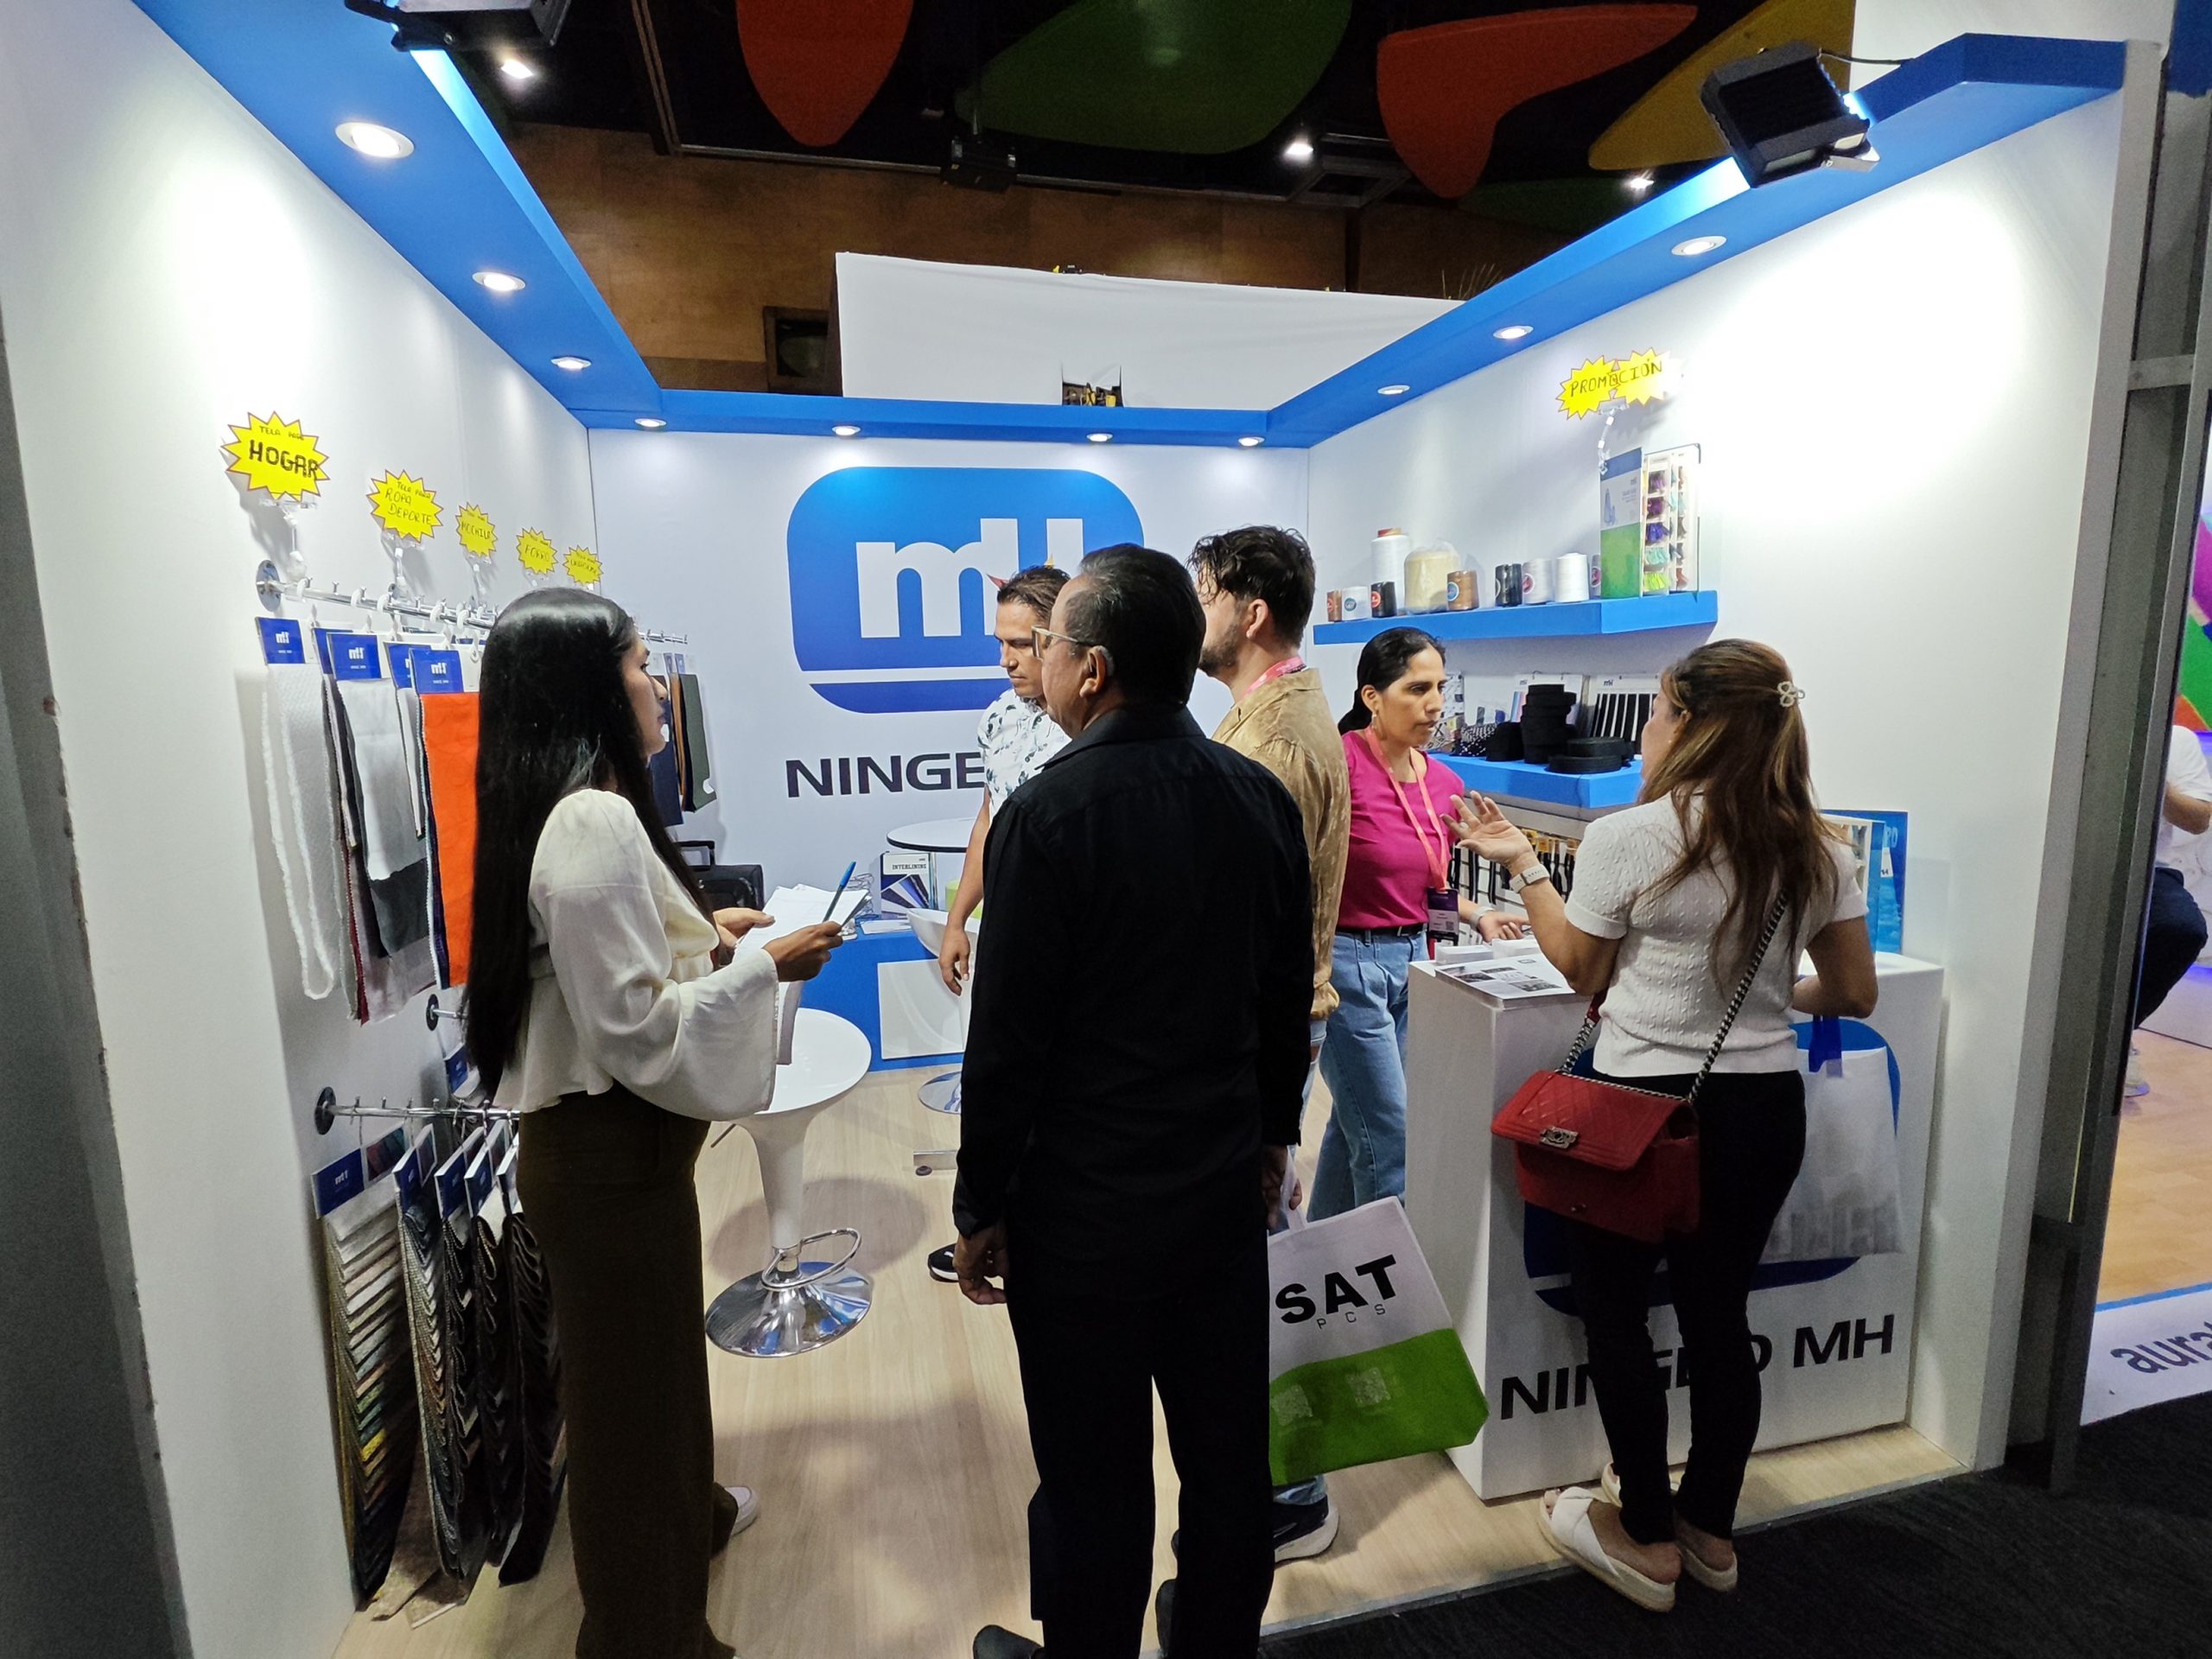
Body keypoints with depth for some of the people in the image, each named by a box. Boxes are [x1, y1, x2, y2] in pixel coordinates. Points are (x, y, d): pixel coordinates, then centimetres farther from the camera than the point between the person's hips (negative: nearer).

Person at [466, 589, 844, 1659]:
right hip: (610, 1155, -10)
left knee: (652, 1355, 29)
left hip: (601, 1140, 10)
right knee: (631, 1379, 11)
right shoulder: (595, 821, -25)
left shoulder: (566, 811, 6)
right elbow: (634, 1026, -27)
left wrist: (703, 937, 8)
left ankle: (686, 1512, 54)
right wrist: (762, 965, -18)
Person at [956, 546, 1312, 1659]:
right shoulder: (1261, 797, -2)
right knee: (1228, 1453, 22)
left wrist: (979, 1210, -4)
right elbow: (1288, 994, 6)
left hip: (1085, 1210, -5)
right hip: (1229, 1188, 6)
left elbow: (1008, 1038, -16)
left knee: (1092, 1480, 14)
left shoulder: (1048, 814, -19)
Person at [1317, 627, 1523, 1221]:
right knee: (1389, 1140, 0)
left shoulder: (1445, 784, 6)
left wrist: (1477, 916, 6)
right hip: (1347, 960, -8)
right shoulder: (1341, 762, -18)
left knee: (1353, 1122, 20)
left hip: (1410, 960, 8)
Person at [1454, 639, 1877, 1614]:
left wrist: (1521, 864, 5)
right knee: (1719, 1315, 20)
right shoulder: (1815, 851, -1)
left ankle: (1648, 1541, 29)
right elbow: (1854, 995, 6)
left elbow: (1582, 972, -3)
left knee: (1614, 1313, 14)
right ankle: (1709, 1531, 37)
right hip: (1765, 1106, 6)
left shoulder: (1626, 838, -16)